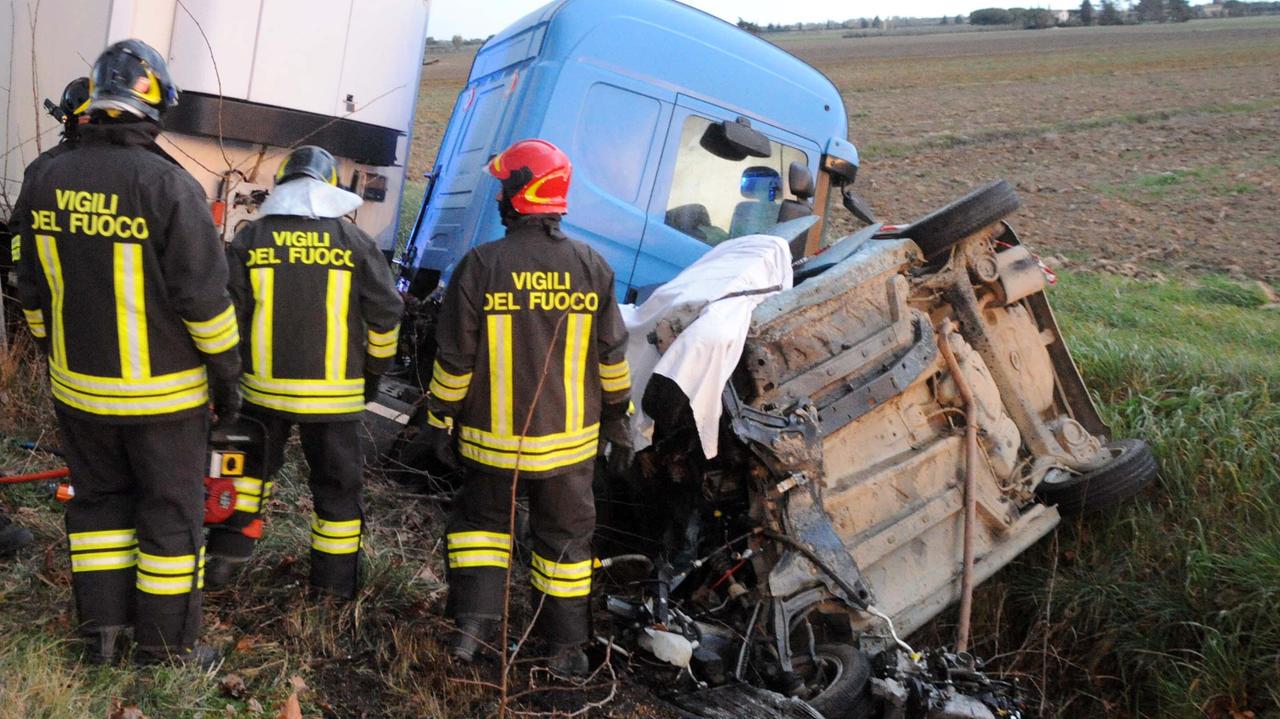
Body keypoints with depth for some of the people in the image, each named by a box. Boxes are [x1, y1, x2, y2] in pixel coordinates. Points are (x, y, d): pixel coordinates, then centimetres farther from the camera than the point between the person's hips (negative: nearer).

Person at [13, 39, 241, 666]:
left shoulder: (43, 182, 0)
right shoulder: (167, 185, -19)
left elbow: (33, 290, 8)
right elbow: (204, 296, -16)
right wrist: (226, 375, -5)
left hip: (77, 385, 5)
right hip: (163, 391, -5)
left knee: (98, 501, 19)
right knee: (170, 513, 7)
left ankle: (101, 633, 25)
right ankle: (165, 650, 18)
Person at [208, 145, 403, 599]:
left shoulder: (250, 240, -1)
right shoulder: (355, 242, -3)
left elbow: (227, 313, -1)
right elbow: (385, 314, 0)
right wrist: (375, 370, 15)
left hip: (265, 387, 2)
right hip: (334, 392, -1)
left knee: (252, 463, 23)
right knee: (337, 479, 10)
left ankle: (227, 552, 25)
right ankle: (336, 576, 18)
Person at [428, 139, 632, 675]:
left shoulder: (480, 266, -13)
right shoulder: (591, 266, -5)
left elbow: (455, 359, -8)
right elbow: (612, 355, 2)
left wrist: (442, 418, 5)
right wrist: (617, 409, 16)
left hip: (494, 438, -1)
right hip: (570, 439, 2)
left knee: (481, 519, 20)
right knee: (565, 538, 13)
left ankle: (475, 620, 10)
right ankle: (566, 648, 22)